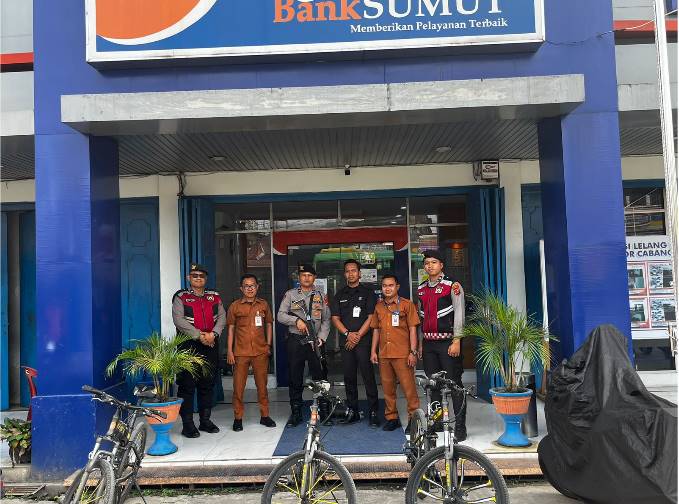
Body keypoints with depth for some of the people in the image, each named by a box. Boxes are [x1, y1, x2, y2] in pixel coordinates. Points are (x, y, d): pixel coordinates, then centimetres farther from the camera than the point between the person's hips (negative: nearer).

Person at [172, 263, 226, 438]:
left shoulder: (214, 297, 13)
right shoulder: (181, 297, 1)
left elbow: (222, 317, 5)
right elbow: (179, 320, -11)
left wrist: (213, 334, -13)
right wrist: (199, 335, -17)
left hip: (211, 345, 4)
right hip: (189, 345, -4)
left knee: (208, 384, 10)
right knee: (187, 385, -3)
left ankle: (205, 420, 21)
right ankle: (187, 424, 5)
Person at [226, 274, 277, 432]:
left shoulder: (263, 304, 7)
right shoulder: (235, 306, 2)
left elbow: (269, 325, 14)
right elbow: (231, 329, 4)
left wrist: (268, 345, 5)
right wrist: (229, 351, -1)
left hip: (260, 351, 2)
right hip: (240, 352, -1)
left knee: (262, 384, 8)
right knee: (238, 385, 1)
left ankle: (264, 416, 18)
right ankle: (238, 418, 12)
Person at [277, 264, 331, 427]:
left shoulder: (320, 296, 10)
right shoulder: (291, 295, 7)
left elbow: (326, 320, 9)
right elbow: (280, 315, 0)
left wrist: (321, 337, -3)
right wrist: (296, 320, -15)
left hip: (315, 341, 0)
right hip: (295, 340, 0)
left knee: (319, 377, 1)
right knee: (295, 377, 5)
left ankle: (324, 412, 10)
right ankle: (296, 413, 15)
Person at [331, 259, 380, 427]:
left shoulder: (368, 293, 5)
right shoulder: (340, 295, 15)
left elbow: (371, 317, -3)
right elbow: (335, 318, 8)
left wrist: (358, 335, -9)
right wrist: (348, 334, -6)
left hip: (364, 340, -4)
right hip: (346, 342, 4)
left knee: (368, 377, -6)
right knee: (349, 378, 7)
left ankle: (373, 413, -1)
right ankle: (353, 412, 15)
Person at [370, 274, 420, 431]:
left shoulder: (406, 304, 0)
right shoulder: (379, 307, 14)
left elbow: (412, 329, -3)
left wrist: (413, 352, -9)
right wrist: (373, 351, 12)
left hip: (402, 354, -5)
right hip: (384, 354, 5)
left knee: (409, 387, -5)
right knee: (387, 388, 10)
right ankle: (391, 418, 21)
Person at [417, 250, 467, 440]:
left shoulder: (453, 286, -4)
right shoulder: (421, 289, 14)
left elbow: (459, 315, -8)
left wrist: (456, 341, -14)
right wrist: (420, 342, 14)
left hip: (447, 342, -6)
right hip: (429, 343, 6)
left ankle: (460, 426, 1)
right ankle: (436, 422, 23)